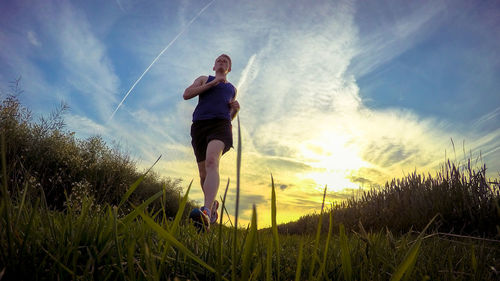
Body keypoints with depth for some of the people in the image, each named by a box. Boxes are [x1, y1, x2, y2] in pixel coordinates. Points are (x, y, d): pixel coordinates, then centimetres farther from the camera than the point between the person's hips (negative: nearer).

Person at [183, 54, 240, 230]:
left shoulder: (232, 89, 32)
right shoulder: (204, 79, 26)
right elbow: (186, 95, 7)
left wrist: (236, 109, 11)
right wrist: (212, 83, 3)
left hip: (221, 125, -1)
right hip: (199, 125, 1)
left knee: (212, 162, -30)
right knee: (203, 174, 1)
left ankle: (206, 213, -47)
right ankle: (213, 205, 28)